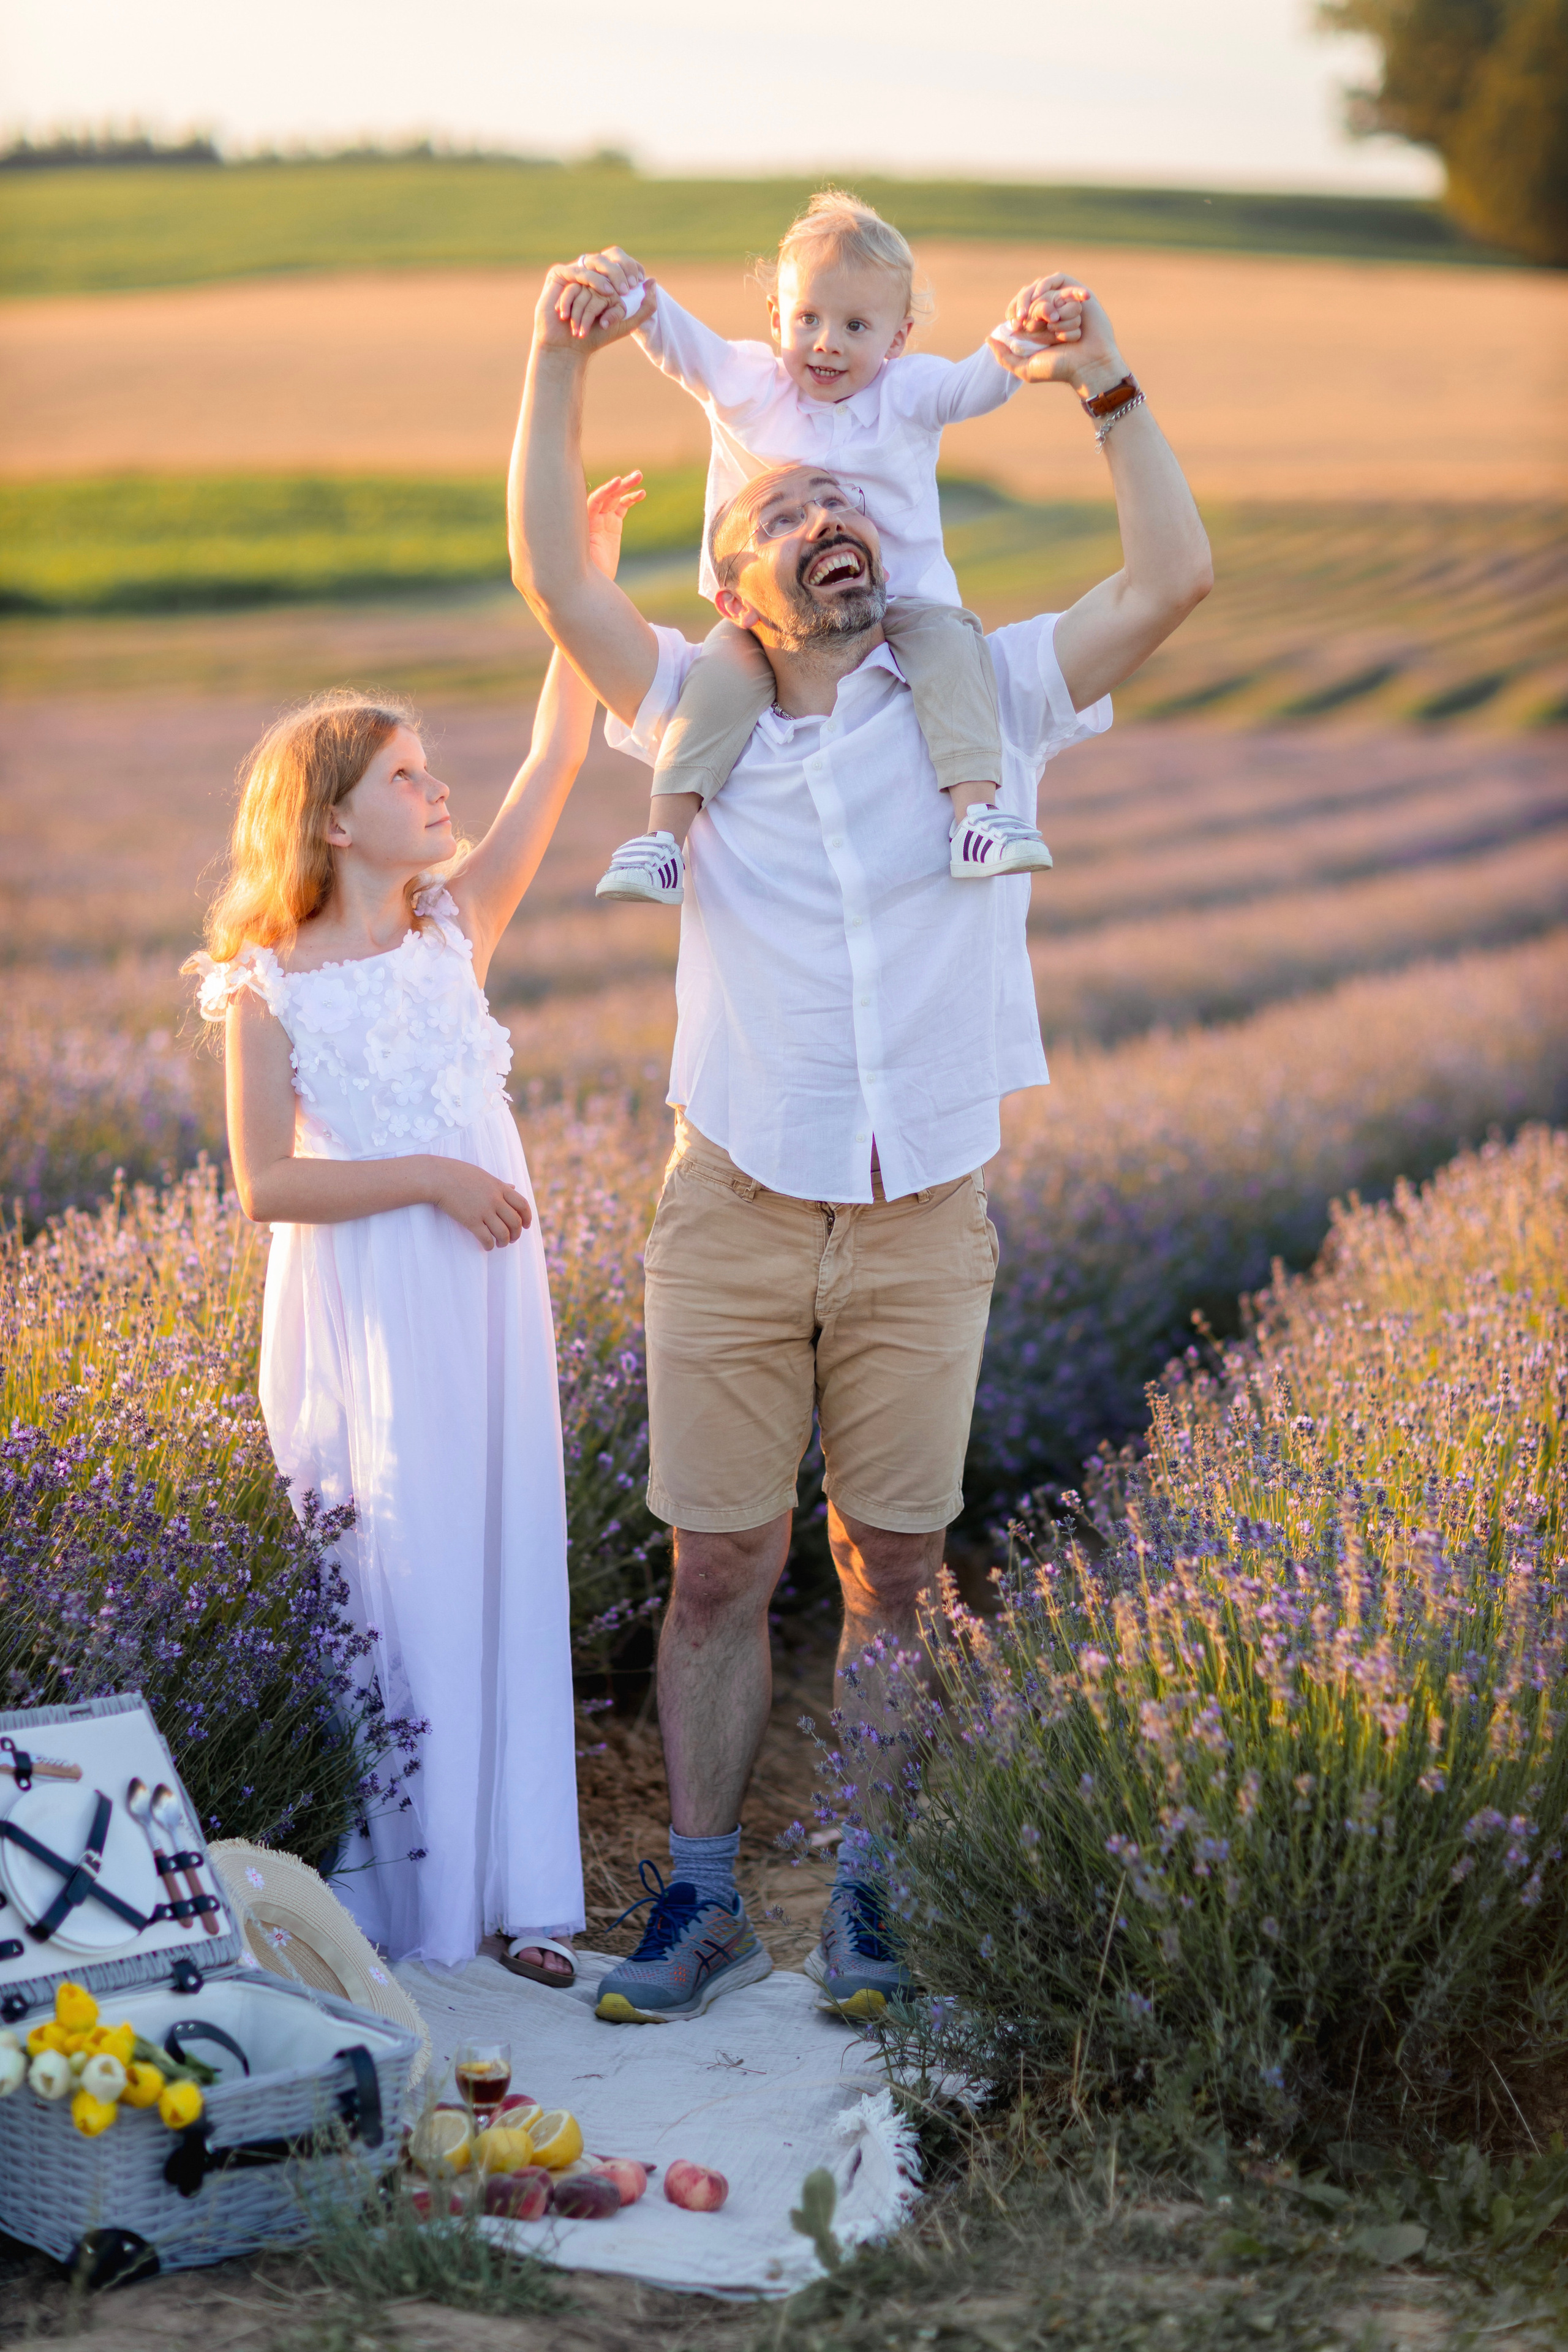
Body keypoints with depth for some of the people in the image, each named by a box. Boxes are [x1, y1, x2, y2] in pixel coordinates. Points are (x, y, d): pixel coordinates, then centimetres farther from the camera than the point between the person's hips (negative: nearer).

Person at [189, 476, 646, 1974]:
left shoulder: (456, 928, 4)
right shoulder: (269, 989, -7)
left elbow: (554, 765, -4)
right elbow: (266, 1185, -11)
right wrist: (430, 1177, -16)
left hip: (482, 1303, 5)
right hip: (361, 1324, -5)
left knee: (500, 1579, 7)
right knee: (381, 1599, 1)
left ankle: (504, 1885, 16)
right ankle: (383, 1898, 13)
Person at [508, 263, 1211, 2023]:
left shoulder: (985, 699, 5)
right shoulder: (701, 718, 6)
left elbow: (1173, 578, -4)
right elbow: (553, 578, -3)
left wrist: (1106, 389, -9)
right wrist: (559, 366, -9)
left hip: (924, 1225, 0)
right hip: (734, 1216, 0)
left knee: (891, 1575, 6)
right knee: (719, 1569, 2)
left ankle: (862, 1894, 17)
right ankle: (701, 1899, 14)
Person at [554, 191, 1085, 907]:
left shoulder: (909, 392, 0)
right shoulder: (744, 384, 2)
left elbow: (978, 382, -15)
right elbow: (676, 338, -10)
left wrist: (1022, 334, -37)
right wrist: (629, 289, -32)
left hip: (902, 599, 0)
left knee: (949, 640, -28)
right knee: (723, 671, -26)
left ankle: (975, 810, -33)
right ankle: (663, 834, -27)